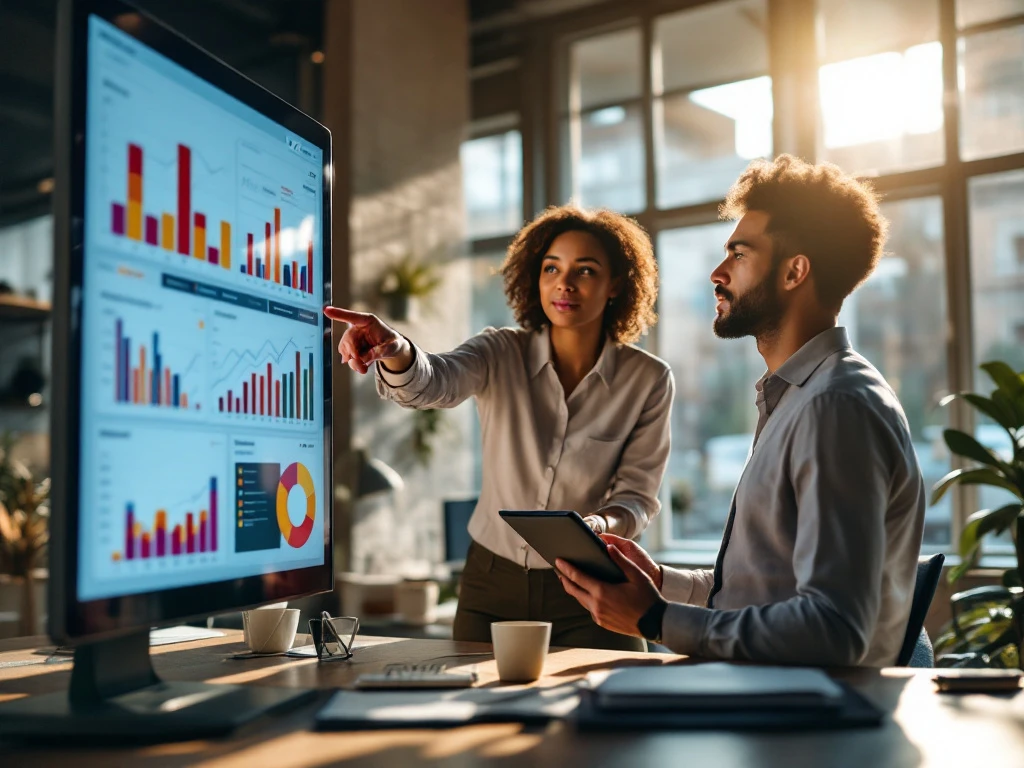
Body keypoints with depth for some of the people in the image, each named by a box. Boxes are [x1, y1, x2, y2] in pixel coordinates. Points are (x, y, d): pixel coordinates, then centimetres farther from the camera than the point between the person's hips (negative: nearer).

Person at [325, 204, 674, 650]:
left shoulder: (648, 379, -7)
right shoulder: (501, 354, -7)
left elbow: (637, 494, -5)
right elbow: (435, 383, -28)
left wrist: (601, 526, -27)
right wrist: (394, 353, -51)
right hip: (492, 584, 1)